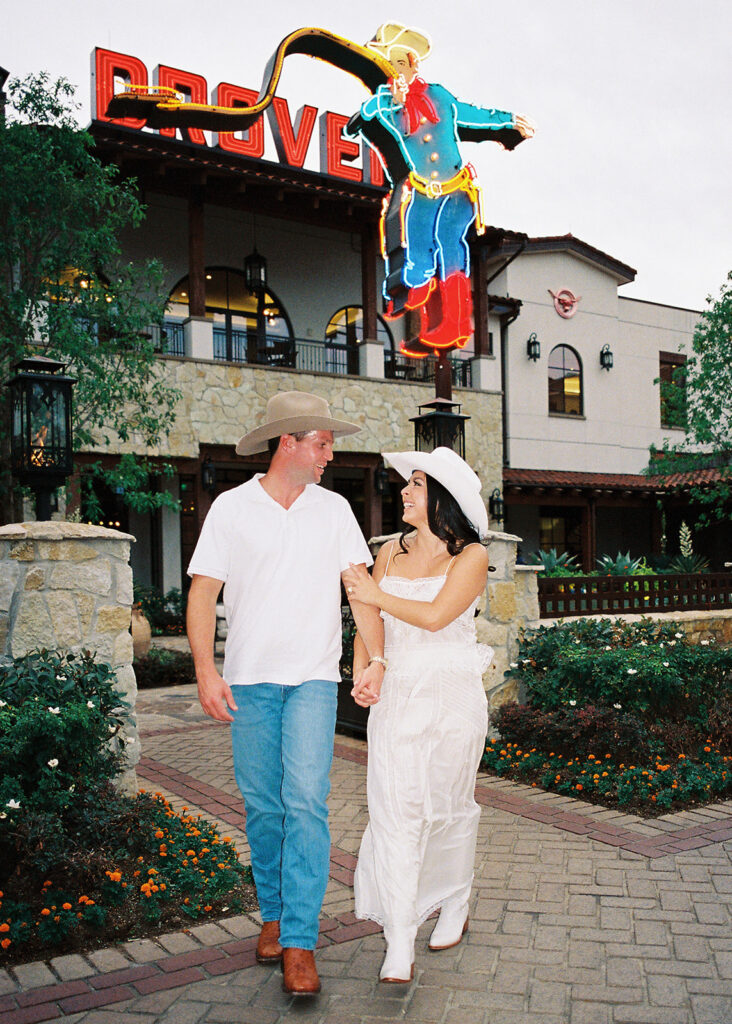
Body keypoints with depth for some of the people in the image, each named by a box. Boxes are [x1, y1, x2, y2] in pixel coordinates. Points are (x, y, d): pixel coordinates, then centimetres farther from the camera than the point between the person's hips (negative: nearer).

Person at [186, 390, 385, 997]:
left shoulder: (334, 509, 6)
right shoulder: (232, 508, 0)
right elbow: (203, 592, -1)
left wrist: (377, 657, -6)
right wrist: (206, 672, -10)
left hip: (313, 679, 0)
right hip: (249, 681, 0)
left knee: (306, 803, -9)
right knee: (262, 805, 9)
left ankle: (300, 943, -2)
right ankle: (274, 912, 29)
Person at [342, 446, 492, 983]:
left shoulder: (471, 556, -5)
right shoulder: (392, 551, 9)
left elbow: (435, 616, -18)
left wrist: (375, 594, -8)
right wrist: (361, 672, -5)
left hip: (451, 698, -3)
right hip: (395, 696, 3)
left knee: (449, 805, 11)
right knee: (394, 810, -4)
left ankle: (455, 906, 35)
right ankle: (400, 944, 1)